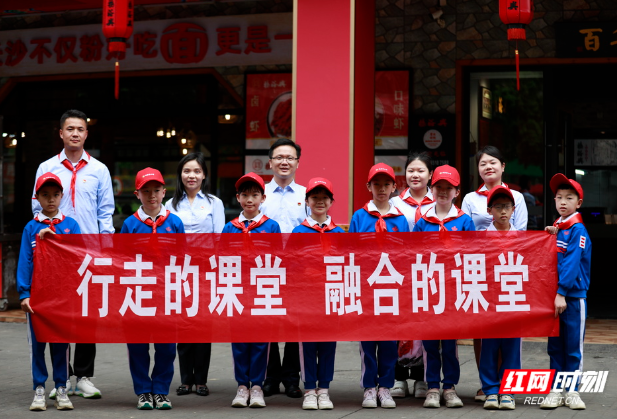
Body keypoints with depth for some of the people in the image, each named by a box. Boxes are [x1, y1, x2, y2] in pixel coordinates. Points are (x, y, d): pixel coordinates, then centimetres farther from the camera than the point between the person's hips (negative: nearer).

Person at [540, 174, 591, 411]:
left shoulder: (578, 230, -10)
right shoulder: (556, 228, 12)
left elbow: (572, 263, -18)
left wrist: (562, 293, -23)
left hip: (573, 296, -6)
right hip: (553, 295, 6)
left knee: (573, 346, 2)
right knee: (555, 346, 9)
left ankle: (572, 391, 10)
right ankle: (556, 390, 15)